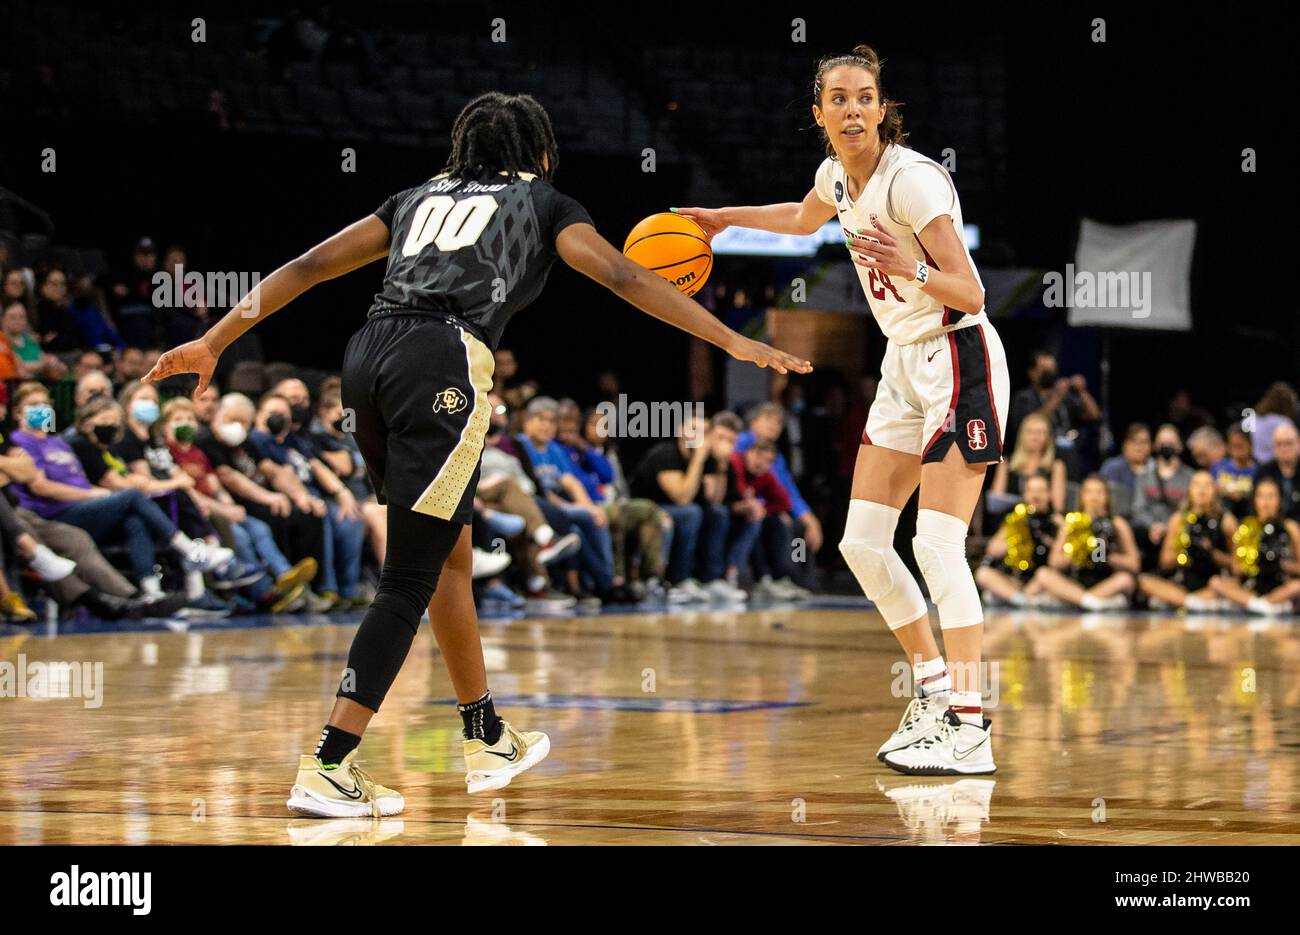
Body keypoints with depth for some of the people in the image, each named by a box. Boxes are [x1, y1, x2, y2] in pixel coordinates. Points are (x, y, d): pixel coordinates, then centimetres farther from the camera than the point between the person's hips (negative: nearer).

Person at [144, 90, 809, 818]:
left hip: (370, 356, 6)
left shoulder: (421, 197, 30)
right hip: (444, 363, -6)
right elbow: (622, 278, 7)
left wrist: (214, 342, 22)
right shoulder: (543, 201, 20)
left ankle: (488, 741, 33)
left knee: (451, 553, 22)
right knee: (410, 581, -5)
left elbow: (310, 266, 23)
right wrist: (733, 342, 8)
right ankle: (327, 769, -13)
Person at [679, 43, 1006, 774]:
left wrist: (914, 268, -40)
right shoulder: (838, 175, 5)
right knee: (862, 541, 6)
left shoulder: (911, 179, -20)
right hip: (905, 364, 9)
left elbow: (970, 292, -23)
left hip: (960, 362, -9)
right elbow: (806, 219, 31)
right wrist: (726, 217, 32)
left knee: (938, 546, -17)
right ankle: (936, 692, 18)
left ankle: (970, 731, -17)